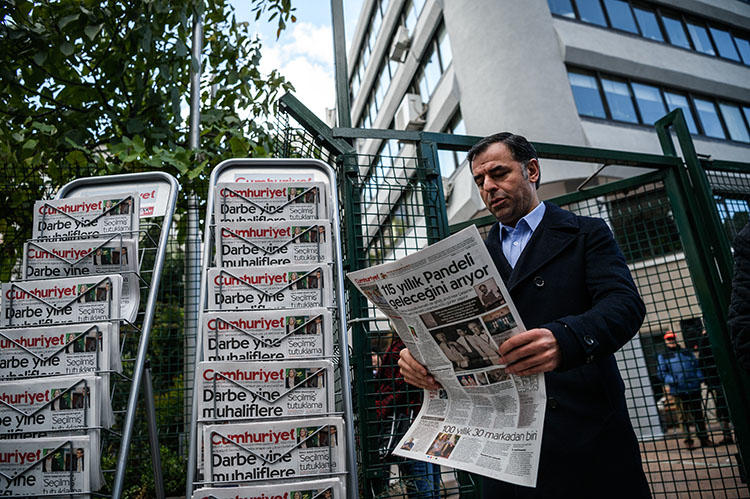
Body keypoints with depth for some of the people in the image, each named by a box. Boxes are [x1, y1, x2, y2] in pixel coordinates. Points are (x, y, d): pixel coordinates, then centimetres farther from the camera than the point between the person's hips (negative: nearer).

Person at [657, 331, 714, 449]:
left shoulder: (687, 352, 17)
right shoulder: (663, 356, 6)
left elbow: (696, 366, 17)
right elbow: (661, 373, 1)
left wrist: (699, 379, 1)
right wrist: (670, 381, -15)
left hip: (694, 388, 3)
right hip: (678, 390, -3)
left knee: (698, 413, 9)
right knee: (684, 416, 3)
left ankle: (704, 438, 20)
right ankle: (688, 440, 12)